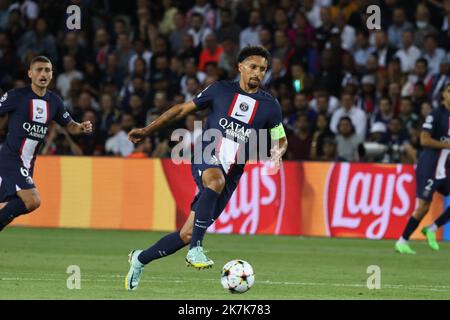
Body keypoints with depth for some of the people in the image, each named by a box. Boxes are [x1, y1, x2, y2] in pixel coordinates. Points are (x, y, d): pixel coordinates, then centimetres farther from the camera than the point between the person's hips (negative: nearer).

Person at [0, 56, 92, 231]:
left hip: (27, 164, 7)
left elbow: (70, 126, 18)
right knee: (32, 201, -23)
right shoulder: (16, 96, -8)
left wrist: (83, 127, -3)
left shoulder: (54, 101, 9)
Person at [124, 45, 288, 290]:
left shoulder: (269, 106, 7)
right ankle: (196, 250, -38)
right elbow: (183, 109, 13)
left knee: (187, 234, 2)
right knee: (216, 180, -42)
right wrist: (146, 131, 10)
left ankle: (140, 259, 26)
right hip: (205, 161, -3)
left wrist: (277, 154, -5)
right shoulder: (220, 90, 3)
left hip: (230, 177, 3)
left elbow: (281, 140, 19)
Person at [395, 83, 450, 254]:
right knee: (423, 206, -9)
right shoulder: (436, 114, -11)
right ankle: (402, 242, 2)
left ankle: (432, 229, 11)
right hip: (429, 167, -8)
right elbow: (424, 140, -19)